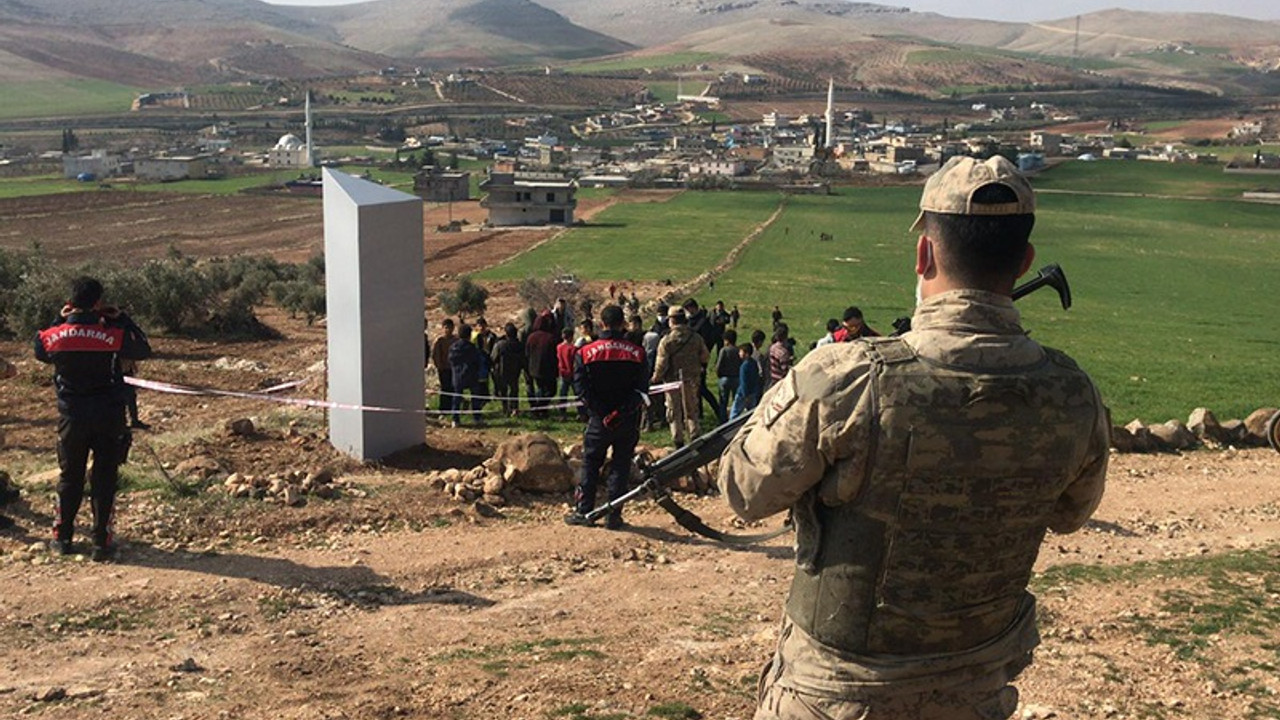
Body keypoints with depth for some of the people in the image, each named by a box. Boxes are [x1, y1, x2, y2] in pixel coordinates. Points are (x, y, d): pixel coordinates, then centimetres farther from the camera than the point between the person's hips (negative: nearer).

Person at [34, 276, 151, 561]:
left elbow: (39, 350, 15)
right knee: (104, 479, 6)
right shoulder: (113, 336, -16)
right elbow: (143, 350, 0)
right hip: (108, 419, -2)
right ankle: (102, 542, 8)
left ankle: (62, 537, 25)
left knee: (70, 477, 18)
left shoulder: (55, 336, -9)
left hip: (71, 419, 2)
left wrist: (61, 321, 13)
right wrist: (121, 319, 3)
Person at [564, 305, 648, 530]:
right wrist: (623, 412, -12)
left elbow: (582, 389, -8)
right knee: (620, 467, 6)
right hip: (628, 422, 0)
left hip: (599, 420, 0)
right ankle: (614, 516, 6)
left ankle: (583, 511, 13)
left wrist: (602, 414, -9)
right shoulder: (637, 353, -3)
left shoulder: (586, 353, -3)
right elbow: (642, 389, -7)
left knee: (590, 465, 12)